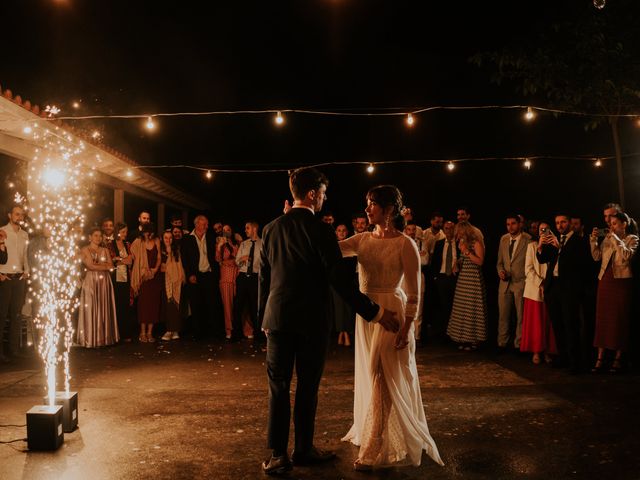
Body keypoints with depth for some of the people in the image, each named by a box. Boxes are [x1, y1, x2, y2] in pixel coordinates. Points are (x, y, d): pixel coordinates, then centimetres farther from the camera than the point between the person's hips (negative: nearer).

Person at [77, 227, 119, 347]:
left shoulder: (105, 250, 13)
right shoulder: (85, 250, 2)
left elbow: (111, 265, 2)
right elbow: (90, 266, -10)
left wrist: (97, 264, -9)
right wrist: (104, 266, -3)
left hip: (104, 283, 4)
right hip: (90, 282, -4)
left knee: (104, 309, 3)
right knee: (90, 309, -3)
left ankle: (104, 337, 7)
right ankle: (90, 339, 1)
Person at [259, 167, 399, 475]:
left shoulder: (271, 229, 4)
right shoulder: (320, 230, -11)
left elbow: (264, 277, 9)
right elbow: (339, 279, -14)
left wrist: (263, 317, 19)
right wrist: (374, 313, -8)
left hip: (277, 318, 4)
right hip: (311, 320, -4)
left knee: (278, 387, 9)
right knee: (307, 387, 9)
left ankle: (278, 454, 13)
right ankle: (303, 450, 21)